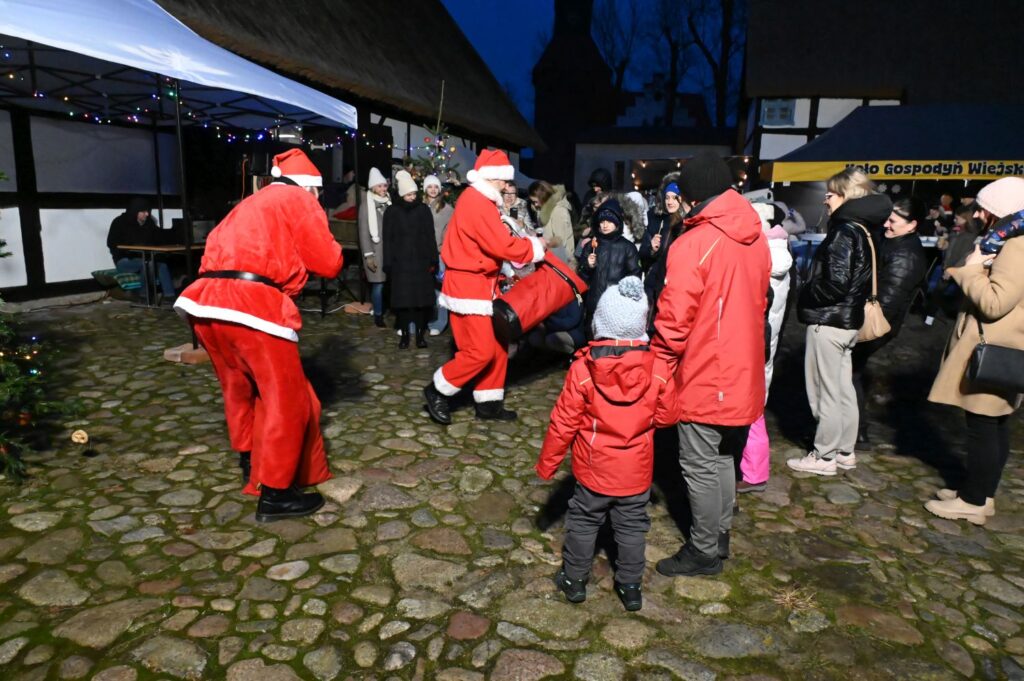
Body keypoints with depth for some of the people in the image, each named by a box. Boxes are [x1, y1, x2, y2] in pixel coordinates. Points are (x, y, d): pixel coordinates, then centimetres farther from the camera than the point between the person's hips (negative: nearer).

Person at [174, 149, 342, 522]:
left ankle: (250, 463, 41)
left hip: (207, 299, 8)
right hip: (252, 303, -8)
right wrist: (329, 247, 25)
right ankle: (275, 494, 6)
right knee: (286, 398, 1)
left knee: (239, 387, 25)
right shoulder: (300, 201, 9)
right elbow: (329, 264, 4)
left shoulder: (252, 203, 31)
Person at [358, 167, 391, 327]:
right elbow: (364, 232, -3)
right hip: (376, 250, -3)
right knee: (378, 284, -4)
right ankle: (378, 314, 10)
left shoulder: (390, 203, 9)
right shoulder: (366, 205, -1)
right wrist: (368, 255, -8)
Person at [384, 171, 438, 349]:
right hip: (400, 262, -1)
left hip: (422, 262, 1)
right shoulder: (392, 211, 2)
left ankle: (420, 334, 11)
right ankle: (404, 334, 11)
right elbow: (388, 239, 2)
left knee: (422, 298, 0)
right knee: (402, 299, 1)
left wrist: (433, 260, 0)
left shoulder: (424, 210, 5)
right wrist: (388, 264, -3)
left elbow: (430, 237, 6)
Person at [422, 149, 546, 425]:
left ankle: (488, 402, 21)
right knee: (480, 350, -8)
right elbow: (503, 246, -23)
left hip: (481, 284, 11)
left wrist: (525, 243, 2)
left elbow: (495, 241, 15)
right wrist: (535, 246, -8)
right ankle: (437, 391, 10)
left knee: (497, 345, 12)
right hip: (468, 286, -11)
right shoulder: (477, 203, -19)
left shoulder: (478, 200, 15)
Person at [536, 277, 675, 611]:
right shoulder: (657, 369, -14)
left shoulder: (582, 368, -19)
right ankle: (630, 587, 29)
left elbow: (563, 423, -14)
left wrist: (547, 462, -1)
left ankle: (574, 580, 31)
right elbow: (665, 416, -3)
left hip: (594, 469, -1)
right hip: (636, 471, 1)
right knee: (632, 528, 17)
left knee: (583, 523, 17)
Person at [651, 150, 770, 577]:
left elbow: (673, 320, -19)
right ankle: (720, 537, 35)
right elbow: (758, 303, 13)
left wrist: (659, 367, -6)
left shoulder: (694, 244, -20)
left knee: (700, 466, 5)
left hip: (703, 378, -8)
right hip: (742, 375, 8)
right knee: (723, 458, 20)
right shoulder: (756, 240, 4)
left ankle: (704, 552, 19)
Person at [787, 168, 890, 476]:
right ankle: (845, 451, 28)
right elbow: (857, 280, 16)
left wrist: (806, 295, -9)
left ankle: (824, 456, 12)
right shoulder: (862, 230, 11)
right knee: (843, 388, 16)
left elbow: (836, 284, -24)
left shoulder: (843, 232, -17)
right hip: (848, 320, 9)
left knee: (826, 391, 1)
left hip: (828, 321, -9)